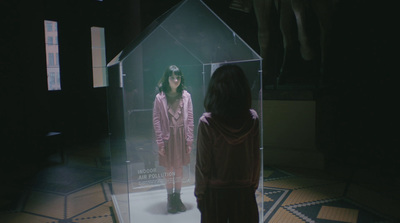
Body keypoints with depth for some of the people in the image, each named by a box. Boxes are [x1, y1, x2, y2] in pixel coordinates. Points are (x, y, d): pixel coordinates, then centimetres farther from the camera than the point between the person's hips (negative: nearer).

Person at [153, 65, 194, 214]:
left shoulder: (186, 96, -1)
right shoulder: (160, 97, -7)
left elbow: (190, 119, 1)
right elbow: (156, 120, -6)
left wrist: (189, 140, -1)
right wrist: (160, 142, -8)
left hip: (181, 136, 2)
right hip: (168, 137, -2)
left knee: (179, 169, 13)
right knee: (169, 170, 9)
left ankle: (178, 198, 28)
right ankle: (170, 199, 25)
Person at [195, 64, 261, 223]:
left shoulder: (207, 122, -18)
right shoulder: (252, 118, -9)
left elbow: (203, 164, -12)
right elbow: (256, 158, -1)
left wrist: (199, 194, 1)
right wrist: (253, 185, 13)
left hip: (215, 193, -2)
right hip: (245, 192, 3)